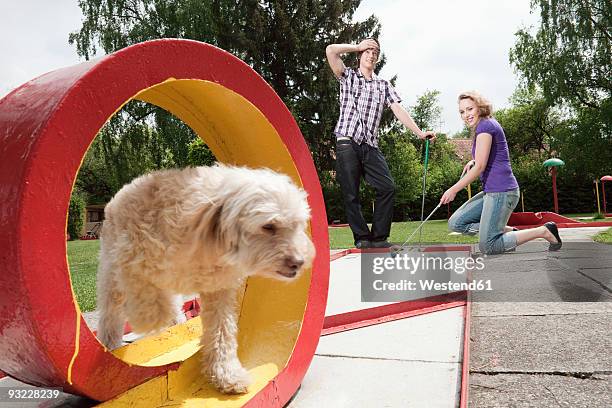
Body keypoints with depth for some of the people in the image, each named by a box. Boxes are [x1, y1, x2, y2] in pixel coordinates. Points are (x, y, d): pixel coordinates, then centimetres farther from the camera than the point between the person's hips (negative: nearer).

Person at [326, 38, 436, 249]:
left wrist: (419, 132, -1)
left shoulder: (383, 85, 20)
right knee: (351, 193, -3)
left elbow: (398, 110, 10)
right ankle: (362, 237, 8)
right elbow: (330, 50, -2)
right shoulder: (348, 77, 12)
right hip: (347, 143, -3)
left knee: (387, 187, -10)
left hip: (370, 145, 3)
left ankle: (379, 237, 0)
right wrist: (357, 46, 11)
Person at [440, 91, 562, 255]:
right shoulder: (486, 125, 17)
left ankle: (544, 231, 0)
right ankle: (507, 231, 9)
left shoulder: (485, 125, -13)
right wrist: (474, 160, 13)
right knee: (455, 223, 6)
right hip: (491, 192, 10)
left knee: (487, 247, -9)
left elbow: (479, 167, -17)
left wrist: (453, 190, -11)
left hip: (501, 192, -10)